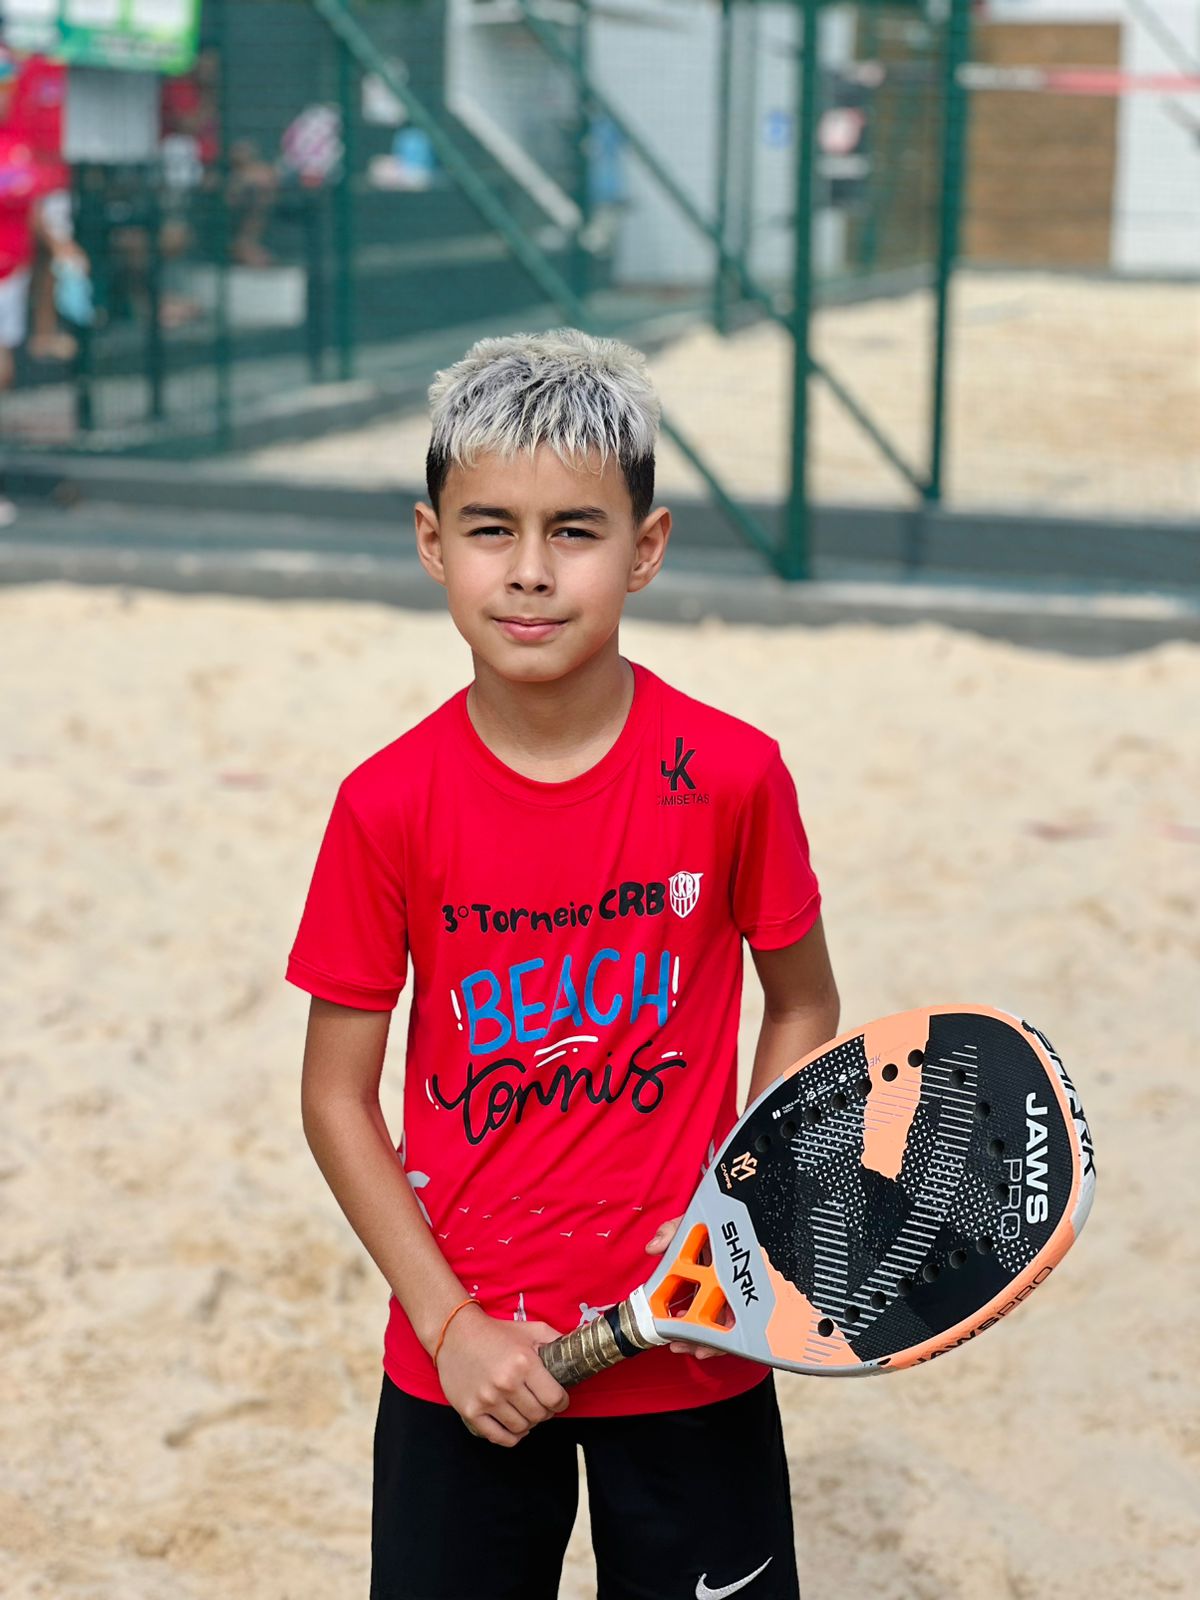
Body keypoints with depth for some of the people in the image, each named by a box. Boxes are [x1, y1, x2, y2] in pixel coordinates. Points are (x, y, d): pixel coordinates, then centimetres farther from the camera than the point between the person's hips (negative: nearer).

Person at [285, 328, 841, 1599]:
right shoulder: (386, 805, -10)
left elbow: (801, 1008, 5)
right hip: (462, 1360, 0)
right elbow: (336, 1095, -2)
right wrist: (450, 1321, -9)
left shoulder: (732, 775, -10)